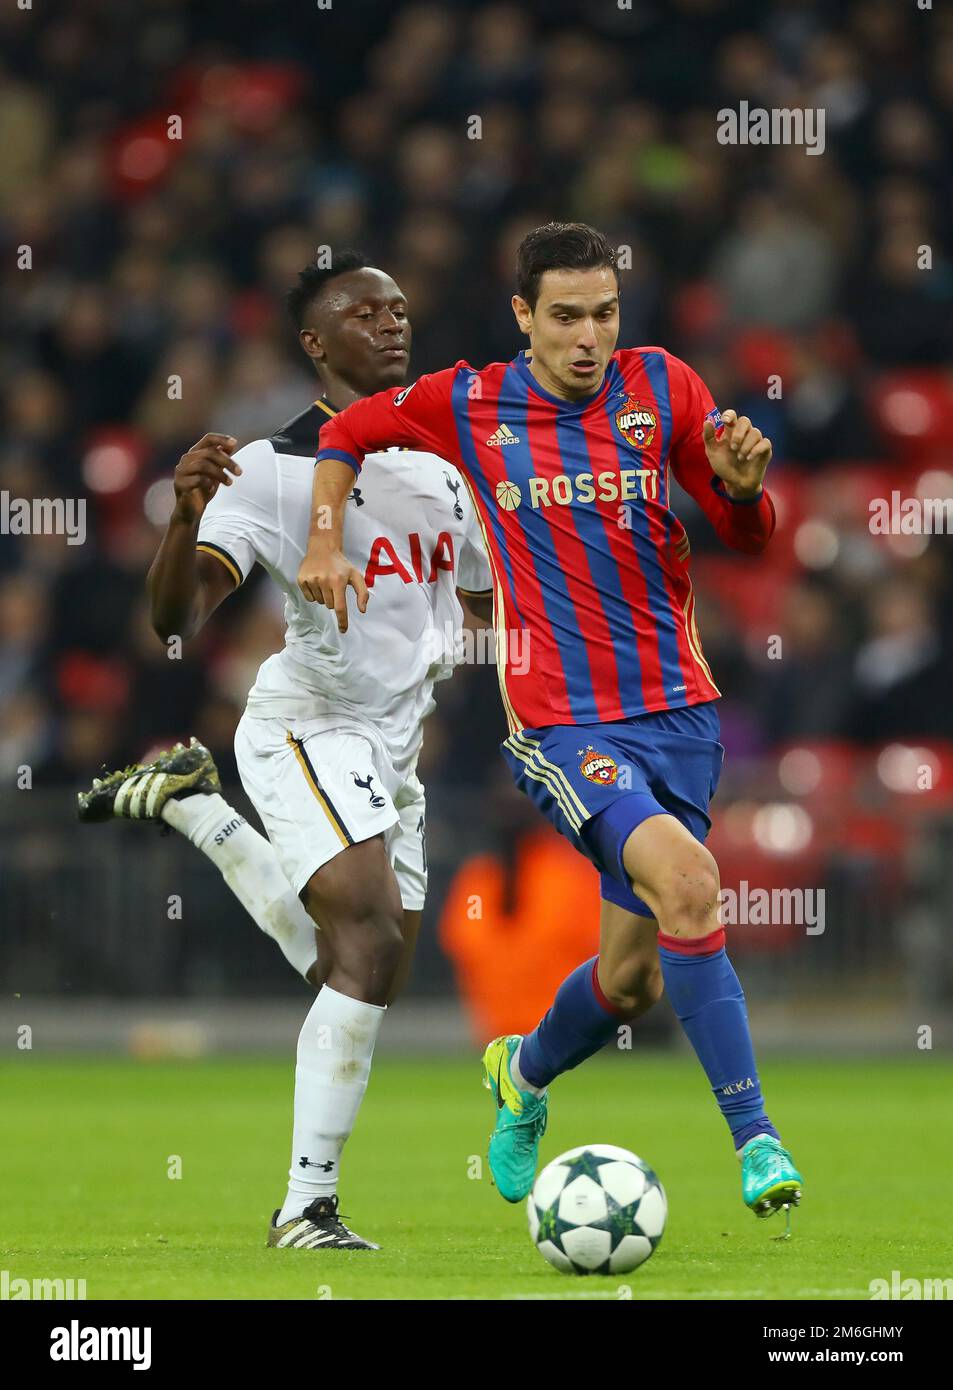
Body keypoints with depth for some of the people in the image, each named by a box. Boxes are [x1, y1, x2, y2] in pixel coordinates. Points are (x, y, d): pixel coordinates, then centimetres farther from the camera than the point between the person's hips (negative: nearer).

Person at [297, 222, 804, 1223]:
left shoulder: (663, 388, 2)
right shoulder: (468, 405, -1)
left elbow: (747, 539, 6)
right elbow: (349, 432, 18)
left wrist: (742, 484, -15)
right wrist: (325, 542, 7)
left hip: (677, 708, 3)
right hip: (561, 720, -3)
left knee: (631, 968, 9)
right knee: (687, 878, -28)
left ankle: (524, 1075, 43)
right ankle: (755, 1138, -25)